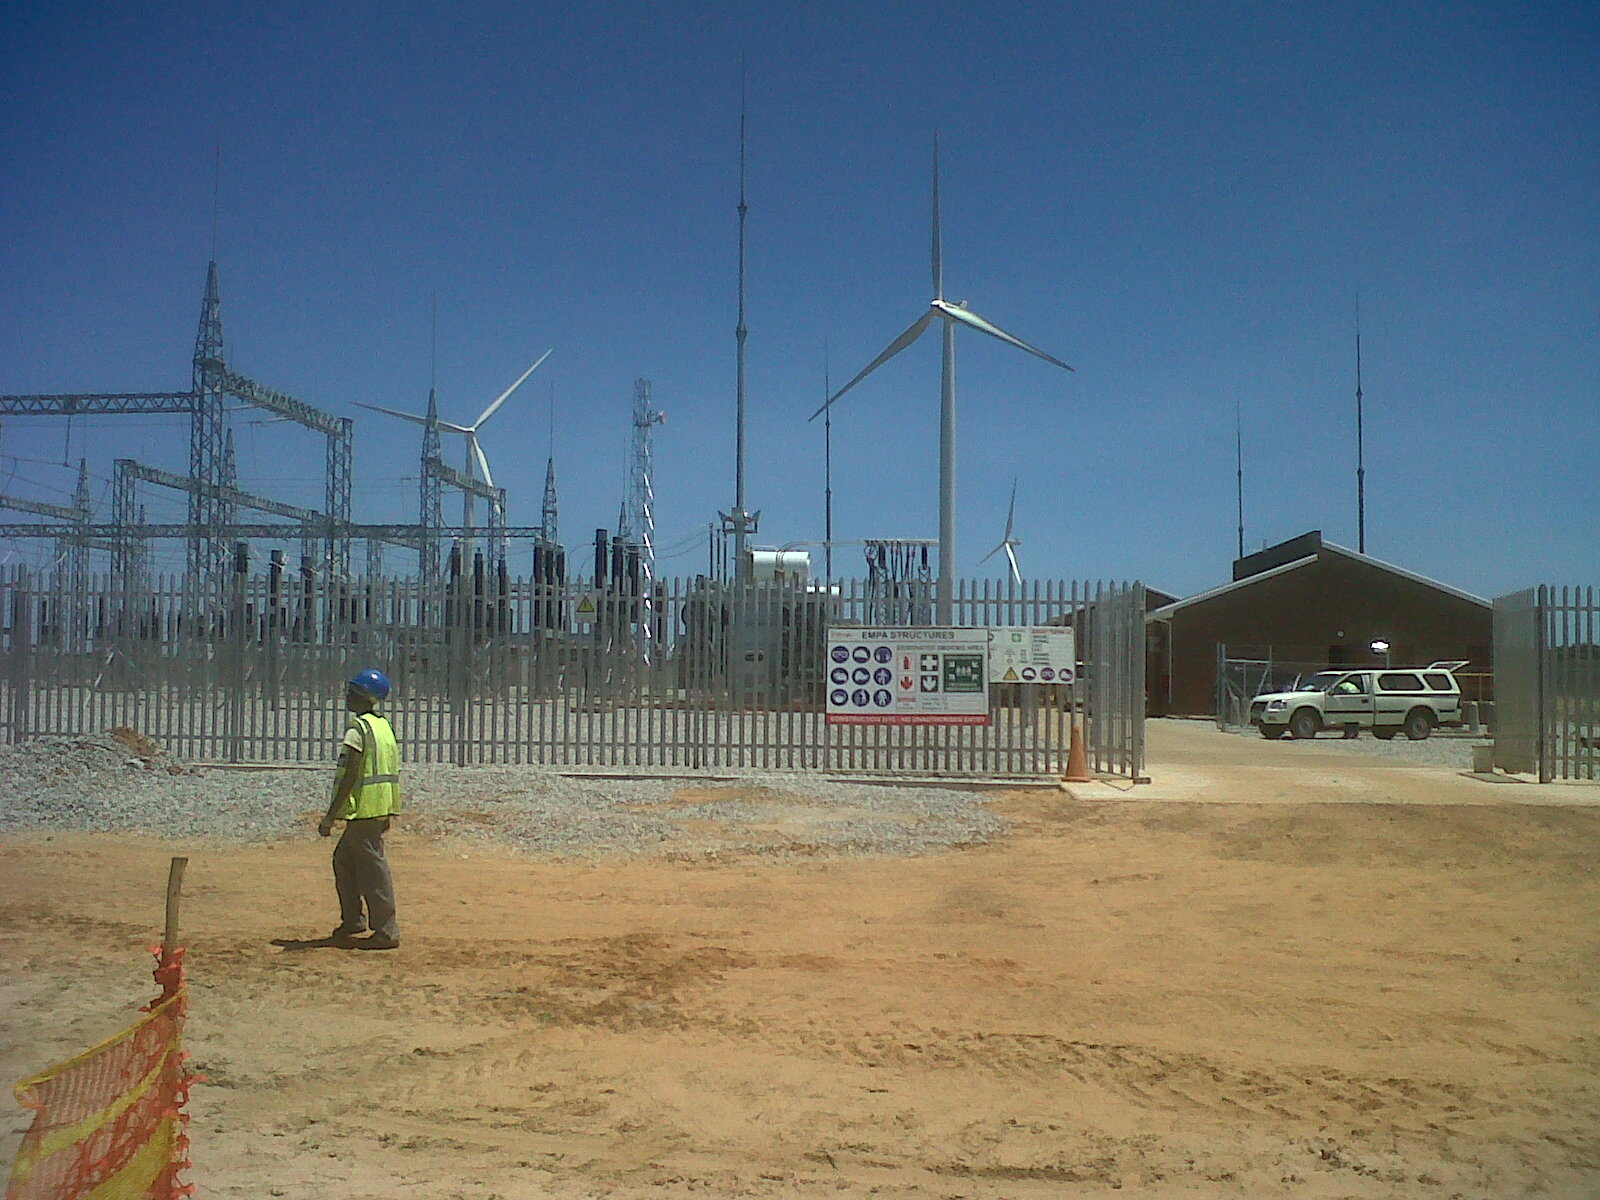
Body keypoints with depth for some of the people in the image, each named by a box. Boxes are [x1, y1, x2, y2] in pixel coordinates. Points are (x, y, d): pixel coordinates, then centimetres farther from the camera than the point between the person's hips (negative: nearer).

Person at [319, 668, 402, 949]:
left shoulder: (357, 729, -13)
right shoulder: (384, 726, 14)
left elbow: (350, 777, -18)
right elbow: (391, 771, 16)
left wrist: (330, 817, -16)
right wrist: (388, 813, 22)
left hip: (364, 810, -10)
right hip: (382, 807, 10)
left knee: (372, 868, -4)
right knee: (344, 859, 21)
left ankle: (386, 931, -1)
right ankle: (353, 921, 28)